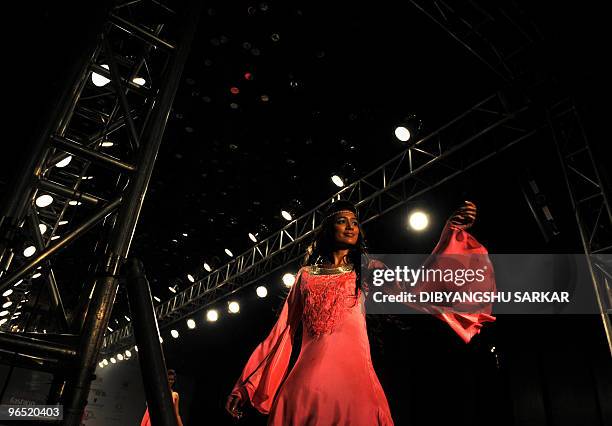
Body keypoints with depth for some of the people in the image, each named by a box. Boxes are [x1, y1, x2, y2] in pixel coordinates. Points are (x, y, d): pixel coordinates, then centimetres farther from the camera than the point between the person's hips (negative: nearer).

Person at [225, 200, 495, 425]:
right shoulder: (306, 274, 17)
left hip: (353, 378, -1)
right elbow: (283, 329, 16)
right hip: (304, 382, 1)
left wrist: (451, 232, -15)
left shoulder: (366, 270, 14)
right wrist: (247, 383, 11)